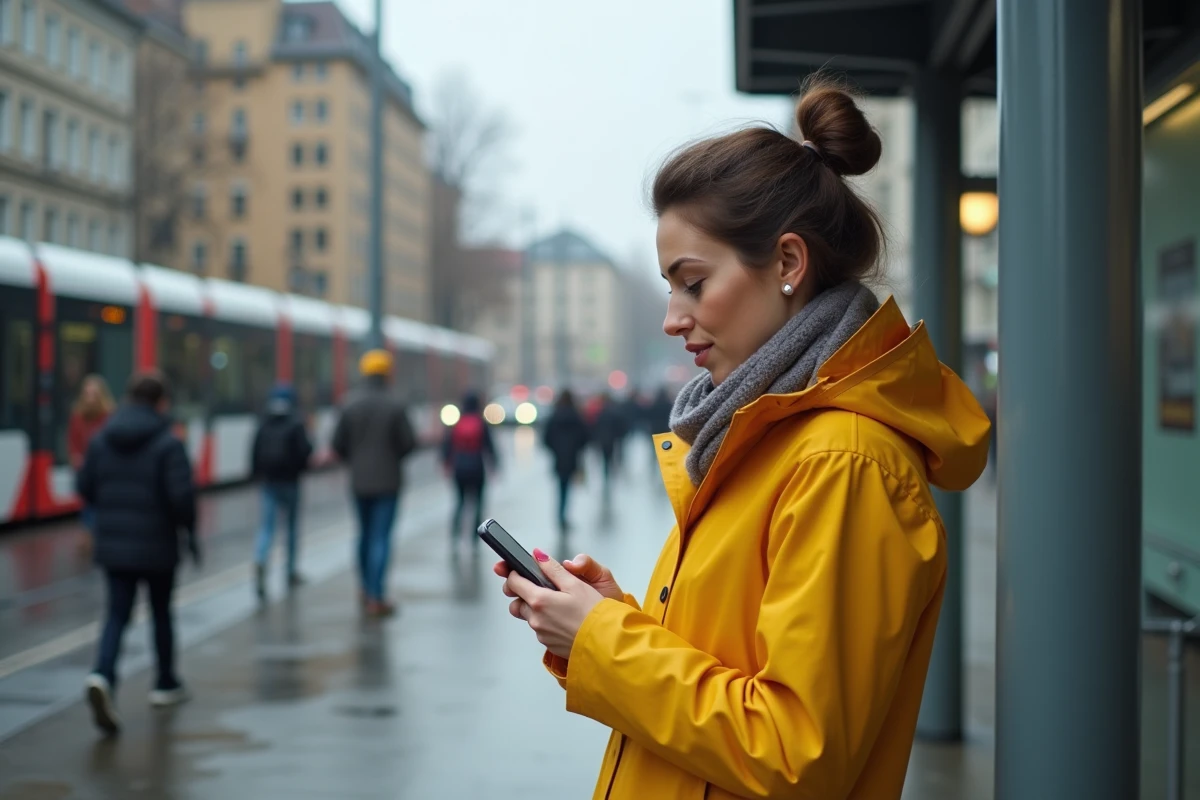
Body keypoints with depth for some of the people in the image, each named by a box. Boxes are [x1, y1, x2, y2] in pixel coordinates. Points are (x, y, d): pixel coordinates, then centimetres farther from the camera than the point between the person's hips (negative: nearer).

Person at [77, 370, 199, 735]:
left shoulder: (102, 439, 3)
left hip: (112, 545, 3)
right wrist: (190, 529, -4)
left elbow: (84, 487, 6)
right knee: (161, 612, 15)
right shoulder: (167, 443, -13)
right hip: (157, 546, -3)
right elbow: (182, 493, -20)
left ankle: (103, 677, -20)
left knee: (117, 614, 5)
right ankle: (166, 684, 28)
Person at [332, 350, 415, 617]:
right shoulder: (394, 406, -11)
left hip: (359, 482, 3)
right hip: (387, 481, -3)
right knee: (381, 537, -2)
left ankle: (367, 590, 26)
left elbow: (338, 445, -3)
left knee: (365, 534, 19)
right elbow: (409, 443, -10)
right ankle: (377, 598, -6)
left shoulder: (351, 406, -3)